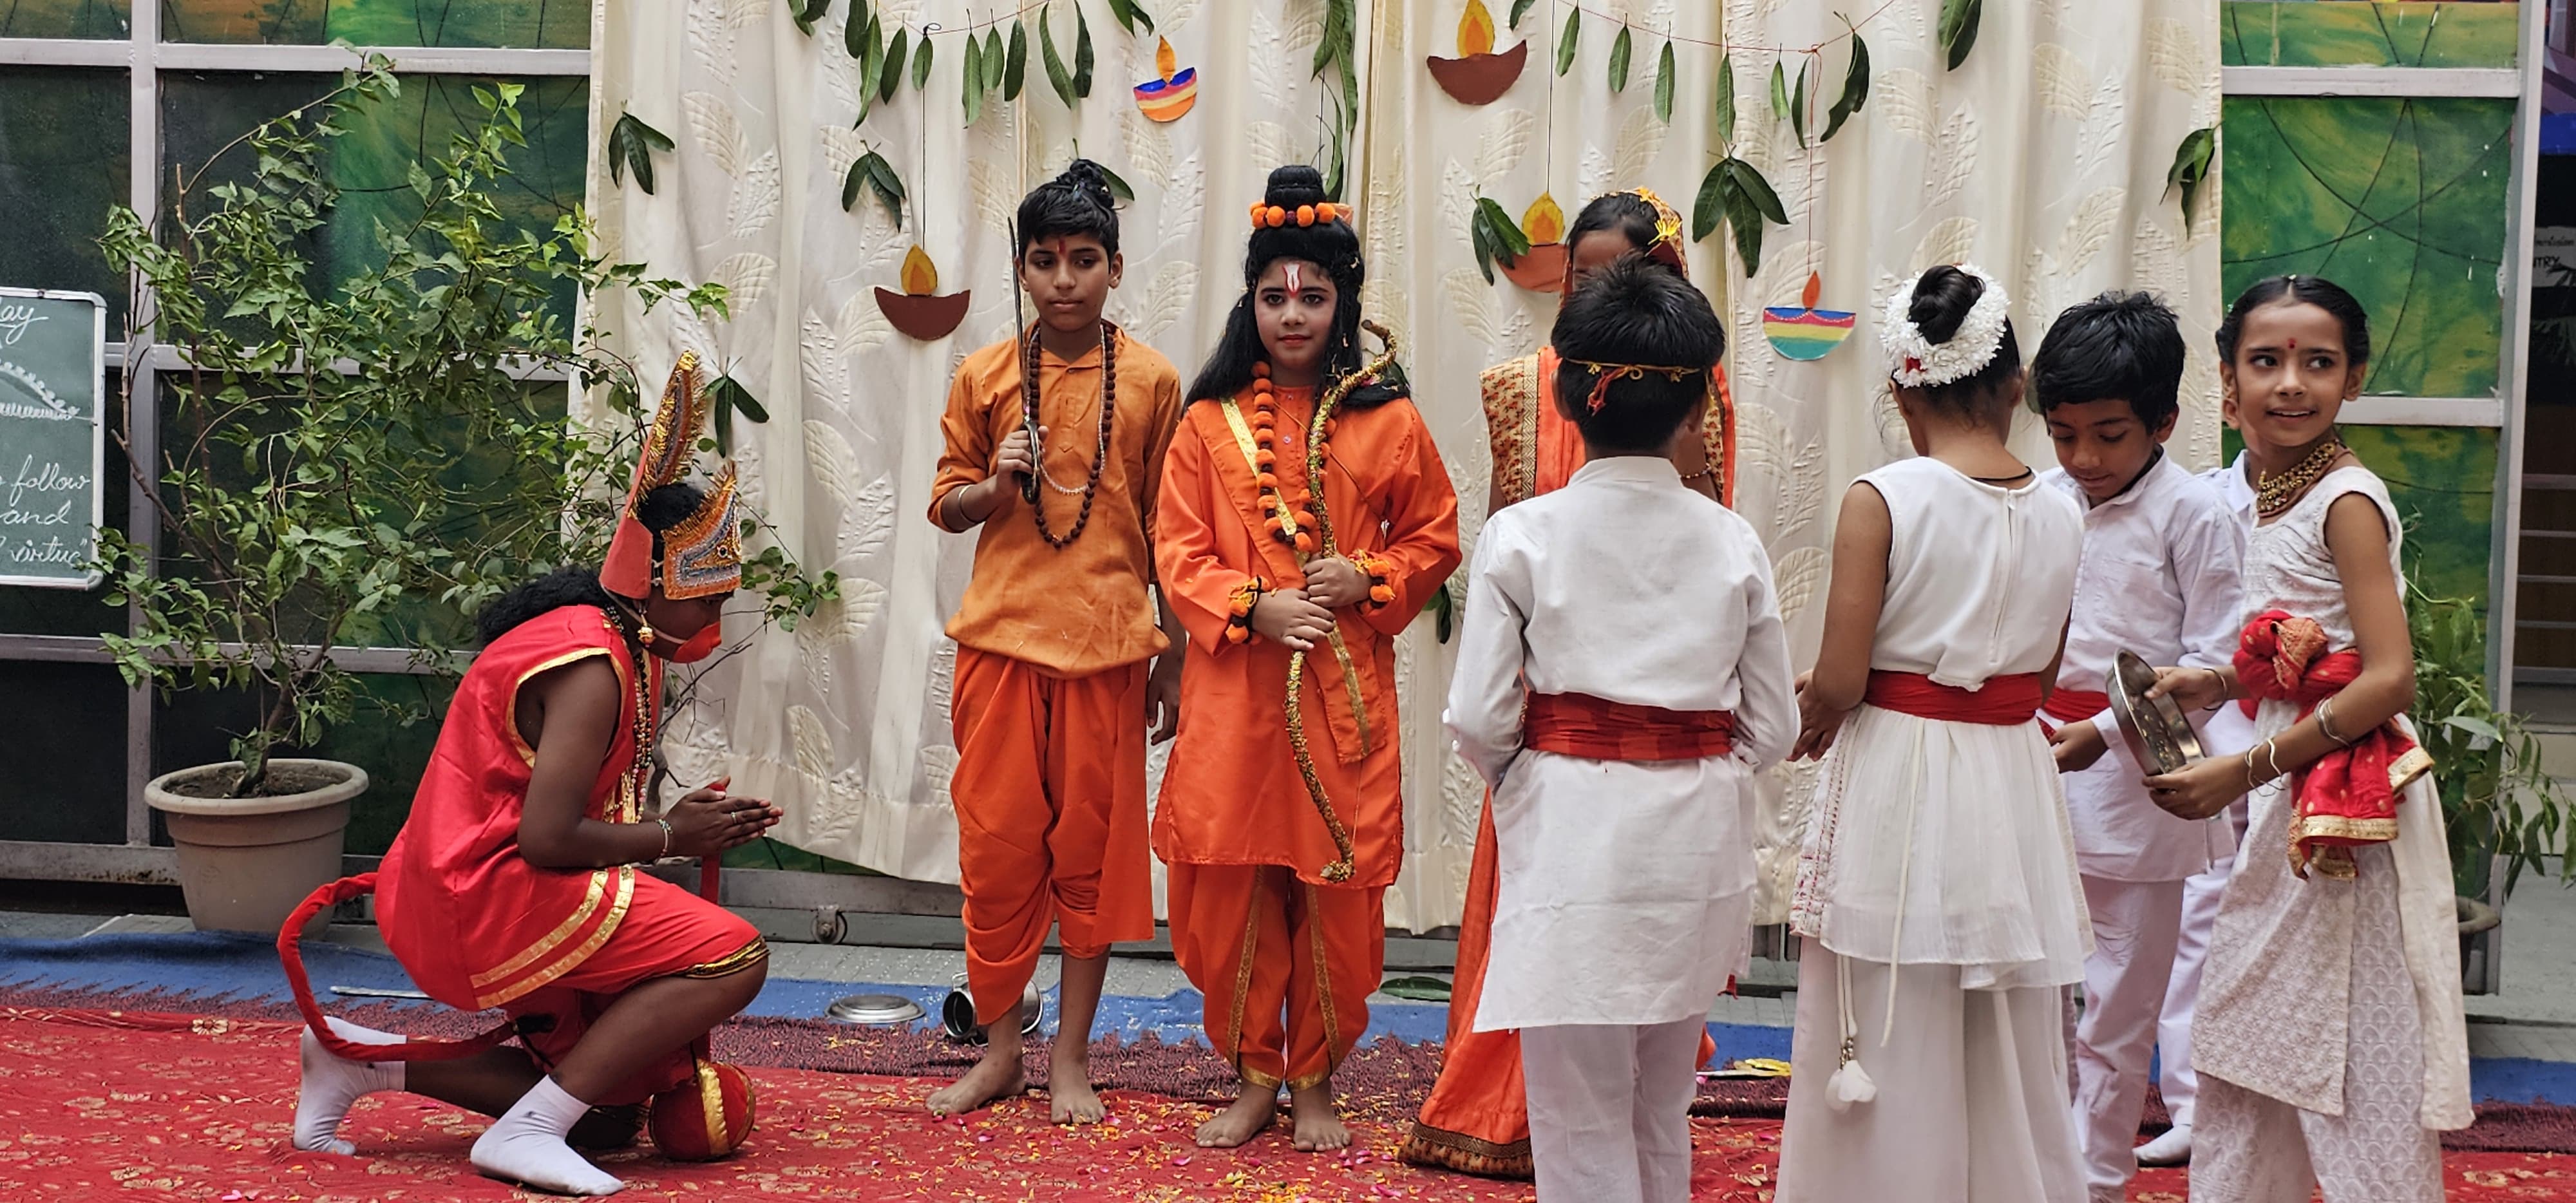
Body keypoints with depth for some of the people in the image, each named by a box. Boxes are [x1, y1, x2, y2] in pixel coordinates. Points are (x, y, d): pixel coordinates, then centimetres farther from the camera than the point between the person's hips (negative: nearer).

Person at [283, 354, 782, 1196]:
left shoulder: (621, 648, 13)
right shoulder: (592, 668, -19)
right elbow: (546, 837, -26)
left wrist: (692, 825, 3)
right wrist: (670, 836, -13)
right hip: (489, 894, -11)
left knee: (612, 1109, 15)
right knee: (734, 957, -22)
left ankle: (364, 1059, 14)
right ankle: (526, 1133, -20)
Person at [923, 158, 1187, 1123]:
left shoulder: (1151, 381, 2)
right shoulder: (985, 376, 4)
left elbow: (1166, 531, 5)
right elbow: (947, 503, 11)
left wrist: (1173, 658, 5)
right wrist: (998, 485, -11)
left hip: (1106, 644, -1)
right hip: (1002, 637, 1)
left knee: (1091, 845, 3)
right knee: (996, 844, 3)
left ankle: (1070, 1057, 13)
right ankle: (998, 1051, 16)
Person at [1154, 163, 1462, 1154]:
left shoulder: (1386, 420, 3)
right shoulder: (1211, 420, 5)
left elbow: (1434, 539, 9)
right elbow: (1178, 551, 3)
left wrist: (1364, 579, -9)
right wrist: (1254, 606, -12)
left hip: (1345, 689, 0)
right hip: (1235, 685, 1)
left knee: (1337, 884, 2)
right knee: (1232, 879, 2)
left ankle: (1315, 1085, 16)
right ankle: (1253, 1081, 16)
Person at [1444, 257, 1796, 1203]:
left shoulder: (1522, 536, -8)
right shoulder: (1732, 543, 0)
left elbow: (1480, 721, -9)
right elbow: (1772, 729, 3)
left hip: (1570, 840, -3)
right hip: (1697, 846, 3)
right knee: (1662, 1120, 19)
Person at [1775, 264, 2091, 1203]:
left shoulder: (1881, 501, -12)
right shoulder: (2061, 517, 1)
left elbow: (1839, 684, -14)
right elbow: (2040, 680, 8)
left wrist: (1809, 721, 6)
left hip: (1896, 783, -4)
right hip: (2015, 784, 4)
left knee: (1890, 1065, 7)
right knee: (2012, 1060, 15)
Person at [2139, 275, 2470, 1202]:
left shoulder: (2346, 501, -15)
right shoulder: (2270, 493, 10)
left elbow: (2388, 680, -22)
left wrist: (2246, 771, -19)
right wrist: (2216, 686, 6)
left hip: (2349, 812, -9)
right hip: (2288, 814, 9)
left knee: (2360, 1070, -1)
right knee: (2241, 1050, 15)